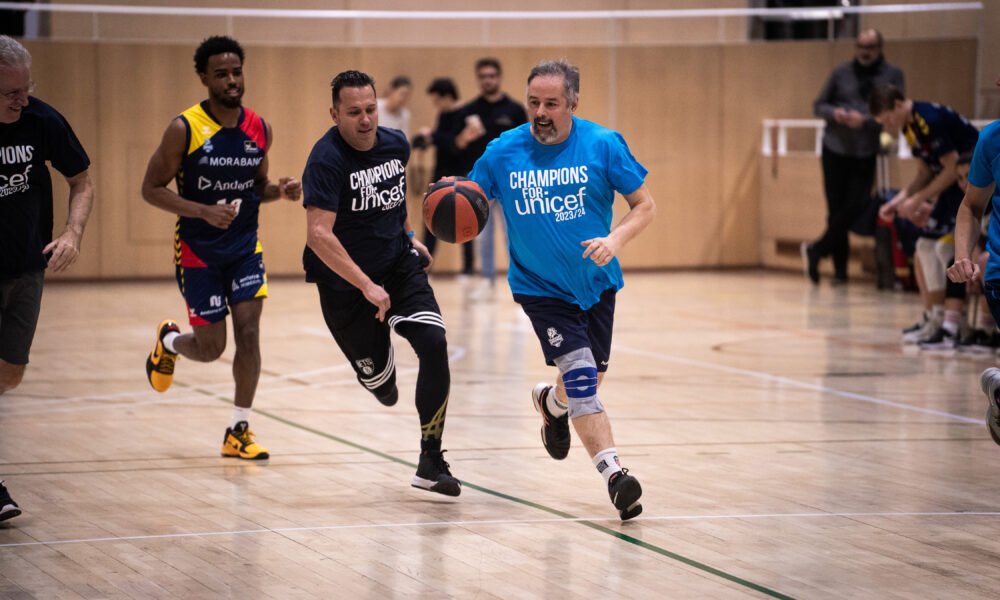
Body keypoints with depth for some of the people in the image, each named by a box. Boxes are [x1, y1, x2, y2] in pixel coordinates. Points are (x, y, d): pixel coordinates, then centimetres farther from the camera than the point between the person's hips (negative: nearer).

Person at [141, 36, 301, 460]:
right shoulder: (184, 129, -16)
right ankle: (168, 341, 37)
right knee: (210, 348, 1)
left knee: (248, 333, -9)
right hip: (198, 249, -4)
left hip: (245, 245, 4)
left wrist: (281, 191, -8)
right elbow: (151, 189, -12)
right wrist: (204, 211, -26)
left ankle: (238, 432, 1)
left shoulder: (259, 130, -1)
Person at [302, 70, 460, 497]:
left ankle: (431, 462, -11)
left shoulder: (396, 144, -2)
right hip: (345, 280, -4)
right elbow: (319, 234, -31)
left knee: (434, 343, -18)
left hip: (399, 264, 4)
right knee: (378, 377, 5)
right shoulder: (327, 160, -22)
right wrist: (366, 287, -34)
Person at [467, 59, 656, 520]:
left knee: (587, 385, 15)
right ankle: (614, 474, -21)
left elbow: (645, 206, -5)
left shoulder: (603, 145, -10)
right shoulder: (503, 153, -8)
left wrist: (616, 240, -23)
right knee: (580, 377, -19)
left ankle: (551, 402, 51)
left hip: (596, 283, 2)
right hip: (541, 287, -2)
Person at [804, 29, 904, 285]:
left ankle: (816, 250, 9)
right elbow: (819, 105, 10)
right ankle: (840, 268, 13)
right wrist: (834, 113, -12)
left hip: (866, 155, -1)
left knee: (855, 209, -8)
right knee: (836, 210, 3)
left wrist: (865, 120, -20)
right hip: (835, 150, 1)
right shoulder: (841, 73, 5)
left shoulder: (892, 75, 1)